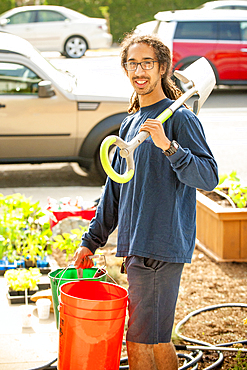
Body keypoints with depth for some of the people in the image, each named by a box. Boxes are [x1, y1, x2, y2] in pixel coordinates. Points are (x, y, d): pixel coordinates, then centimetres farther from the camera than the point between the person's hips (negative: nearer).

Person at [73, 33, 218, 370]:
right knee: (157, 342, 14)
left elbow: (208, 176, -18)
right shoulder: (130, 124, 18)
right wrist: (91, 241, 21)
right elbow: (115, 190, 23)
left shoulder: (179, 118, -7)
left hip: (161, 248, -8)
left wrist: (169, 147, -32)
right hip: (136, 247, 8)